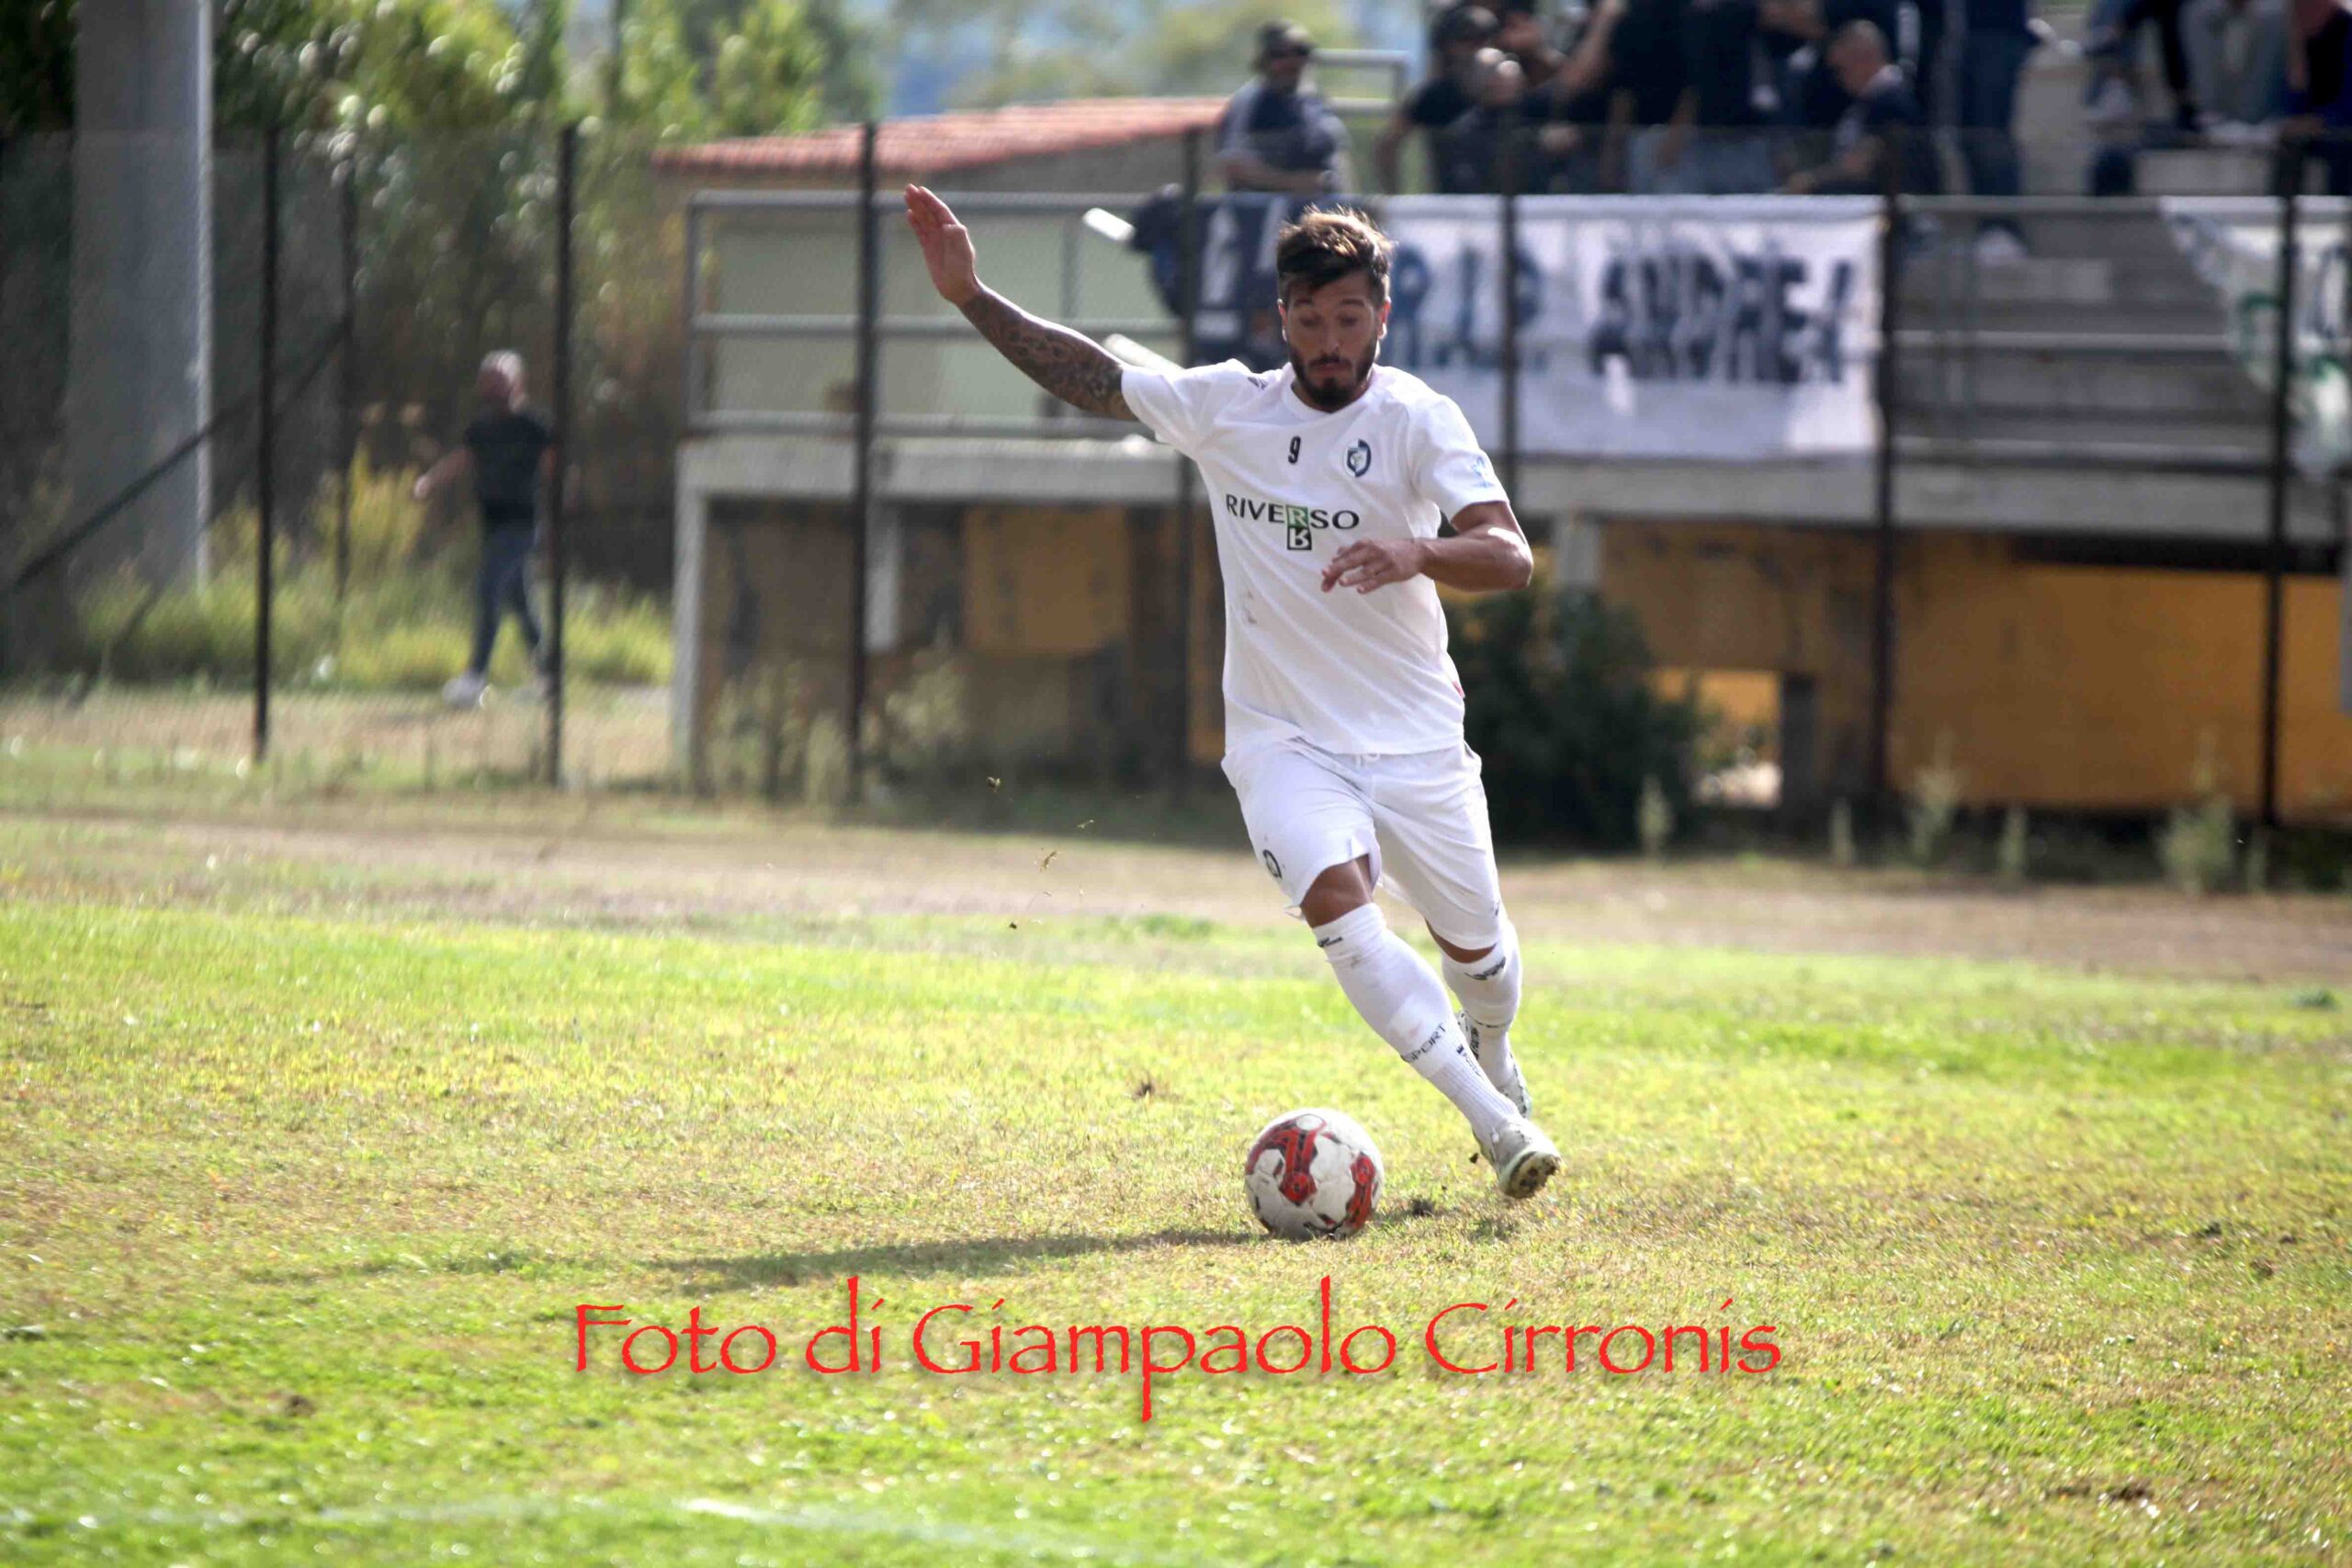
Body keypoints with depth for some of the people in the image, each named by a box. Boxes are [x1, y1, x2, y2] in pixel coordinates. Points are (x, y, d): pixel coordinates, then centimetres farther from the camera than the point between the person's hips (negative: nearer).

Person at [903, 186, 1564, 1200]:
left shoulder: (1417, 421, -10)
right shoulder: (1227, 405, 0)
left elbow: (1509, 556, -21)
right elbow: (1091, 378, 8)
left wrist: (1415, 555, -40)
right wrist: (970, 297, 2)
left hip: (1414, 738, 0)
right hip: (1282, 735, 1)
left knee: (1474, 944, 10)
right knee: (1333, 896, -27)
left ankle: (1492, 1065, 48)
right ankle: (1495, 1122, -25)